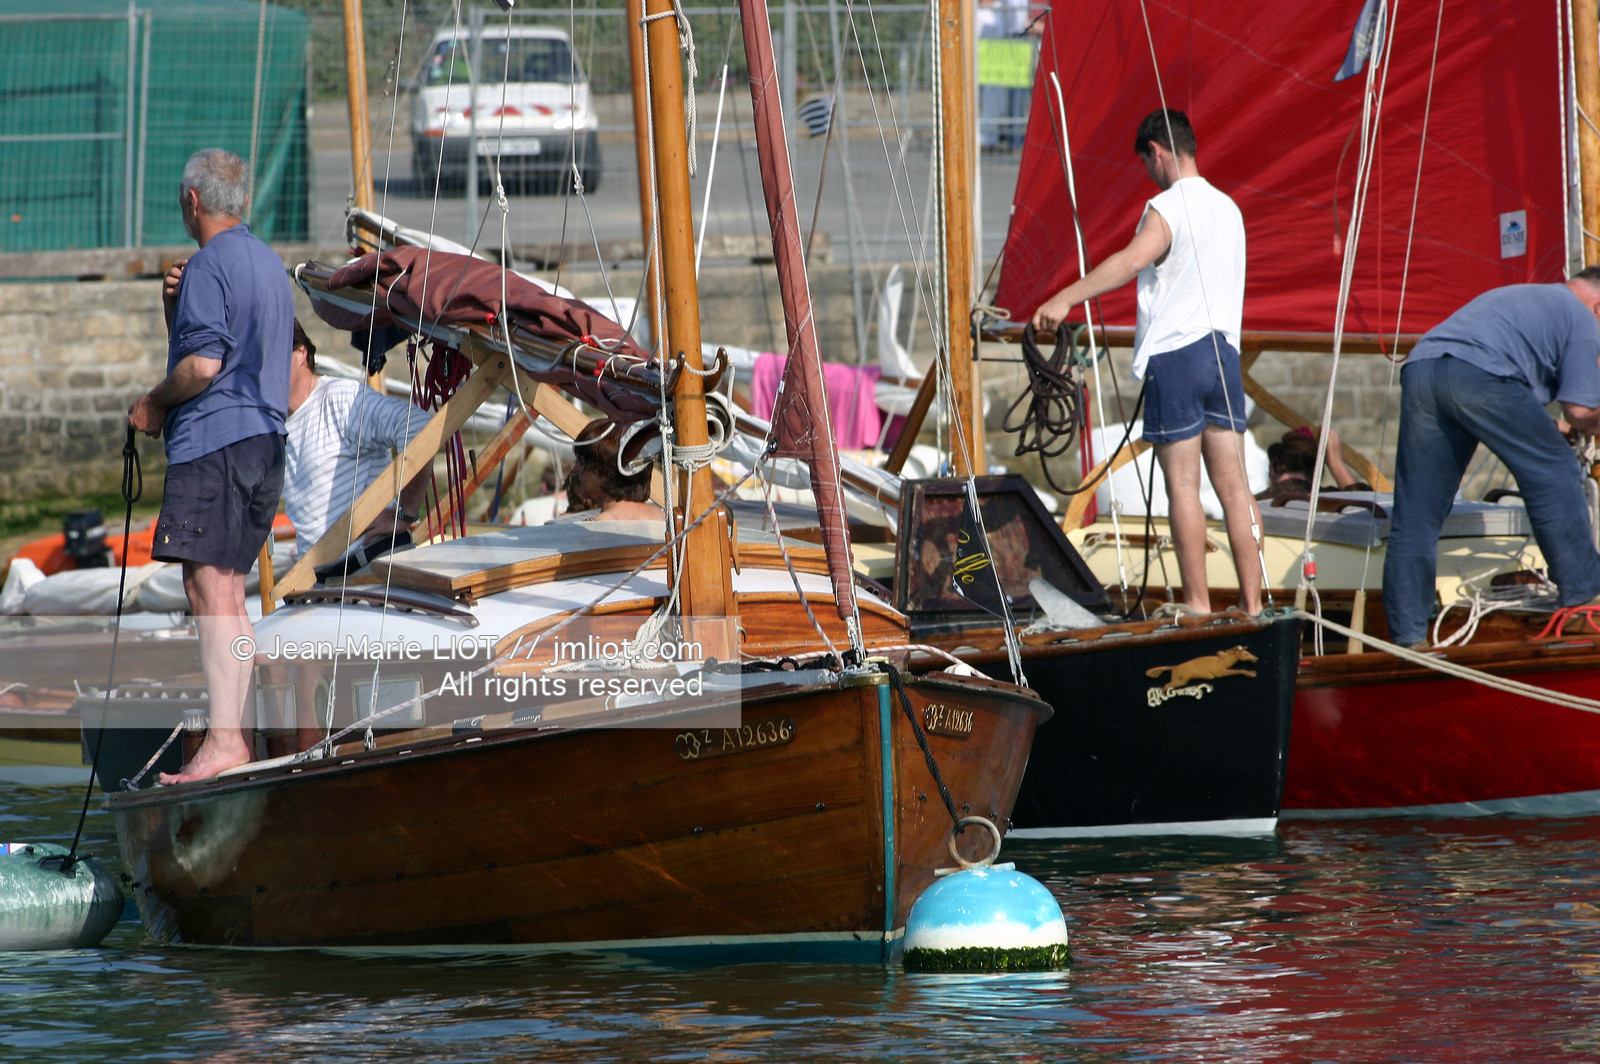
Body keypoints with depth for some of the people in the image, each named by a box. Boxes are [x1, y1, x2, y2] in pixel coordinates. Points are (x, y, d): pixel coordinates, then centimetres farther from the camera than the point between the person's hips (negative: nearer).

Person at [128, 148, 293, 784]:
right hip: (265, 439, 10)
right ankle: (236, 730, 12)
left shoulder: (209, 265, -10)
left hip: (213, 442, -10)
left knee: (209, 588, -15)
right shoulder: (269, 264, 21)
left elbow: (203, 364, -19)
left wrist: (152, 405, -4)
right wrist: (176, 307, 11)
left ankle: (223, 738, -23)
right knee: (228, 594, 13)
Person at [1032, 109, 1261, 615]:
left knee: (1183, 487, -2)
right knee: (1233, 485, 6)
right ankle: (1253, 604, 4)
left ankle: (1198, 605, -2)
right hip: (1224, 350, 7)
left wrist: (1065, 299, -35)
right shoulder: (1227, 208, 16)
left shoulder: (1167, 208, -10)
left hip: (1174, 354, -7)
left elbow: (1134, 258, -28)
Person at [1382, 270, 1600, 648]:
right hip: (1482, 373, -7)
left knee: (1415, 515, 8)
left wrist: (1548, 429, 48)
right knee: (1553, 473, 10)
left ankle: (1406, 634, 7)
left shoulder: (1513, 296, 40)